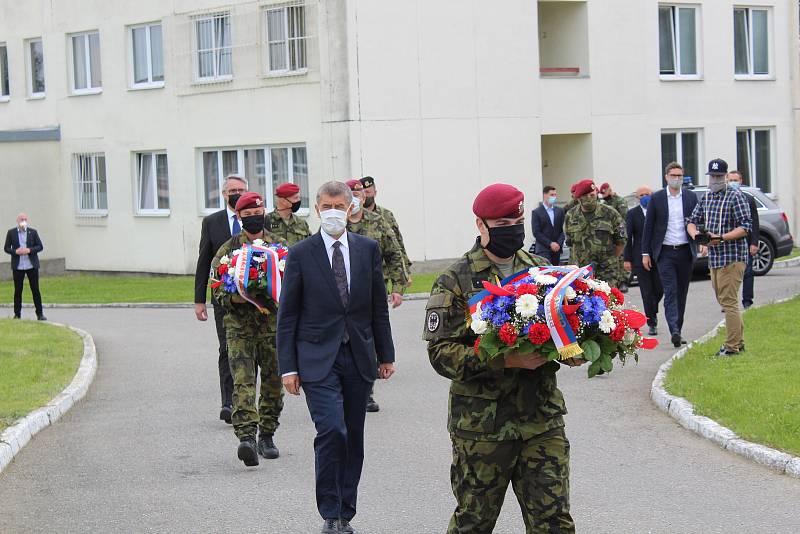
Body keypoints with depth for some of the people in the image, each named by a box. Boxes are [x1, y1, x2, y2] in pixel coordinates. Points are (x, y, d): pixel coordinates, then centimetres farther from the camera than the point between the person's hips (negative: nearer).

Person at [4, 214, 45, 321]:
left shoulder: (33, 232, 4)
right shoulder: (11, 233, 4)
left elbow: (40, 246, 3)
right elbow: (6, 248, 3)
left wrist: (30, 250, -14)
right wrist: (15, 251, -15)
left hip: (32, 265, 0)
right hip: (18, 267, 0)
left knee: (35, 290, 1)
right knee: (17, 291, 5)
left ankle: (40, 314, 5)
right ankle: (17, 314, 12)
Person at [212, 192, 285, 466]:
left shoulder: (279, 246, 8)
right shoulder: (228, 250, 5)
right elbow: (217, 287, 5)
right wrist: (233, 298, -15)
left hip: (273, 323, 2)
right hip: (239, 325, -2)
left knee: (273, 382, 7)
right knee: (243, 382, -14)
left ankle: (266, 435, 22)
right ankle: (246, 437, -23)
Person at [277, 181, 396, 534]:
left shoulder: (368, 249, 6)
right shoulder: (301, 253, -1)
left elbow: (379, 306, 12)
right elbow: (287, 315, 0)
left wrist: (385, 355, 12)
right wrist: (288, 367, -5)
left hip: (359, 358, 3)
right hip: (318, 359, -3)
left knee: (353, 439, 8)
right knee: (331, 431, -17)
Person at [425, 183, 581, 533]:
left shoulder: (541, 271, 10)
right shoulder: (456, 282, -5)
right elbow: (441, 352, -13)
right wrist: (507, 361, -24)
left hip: (542, 417, 4)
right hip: (481, 423, -3)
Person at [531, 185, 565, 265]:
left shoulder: (560, 211, 11)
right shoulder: (536, 212, -3)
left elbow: (563, 230, 8)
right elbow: (536, 233, -8)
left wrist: (559, 244, -7)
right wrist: (550, 244, -13)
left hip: (557, 249, 4)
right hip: (543, 249, -4)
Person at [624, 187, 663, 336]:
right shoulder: (632, 214, 2)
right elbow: (628, 237, 0)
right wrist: (627, 259, -6)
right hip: (640, 259, -1)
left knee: (659, 289, 3)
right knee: (647, 292, -1)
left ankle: (653, 312, 33)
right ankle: (651, 324, 4)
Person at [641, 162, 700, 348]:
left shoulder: (691, 197, 6)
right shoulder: (656, 198, 1)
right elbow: (648, 226, 4)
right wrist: (645, 253, 1)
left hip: (685, 252, 3)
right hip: (665, 252, -2)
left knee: (681, 293, 8)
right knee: (670, 292, -12)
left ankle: (677, 331, 17)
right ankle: (674, 331, -22)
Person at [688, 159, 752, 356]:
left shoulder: (735, 196, -8)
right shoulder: (706, 198, 15)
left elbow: (746, 226, -14)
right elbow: (693, 220, 18)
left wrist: (721, 238, -24)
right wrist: (695, 233, -5)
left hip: (732, 257, -8)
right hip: (714, 257, 8)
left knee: (729, 301, -10)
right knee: (724, 300, 12)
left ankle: (732, 346, -7)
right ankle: (739, 342, 21)